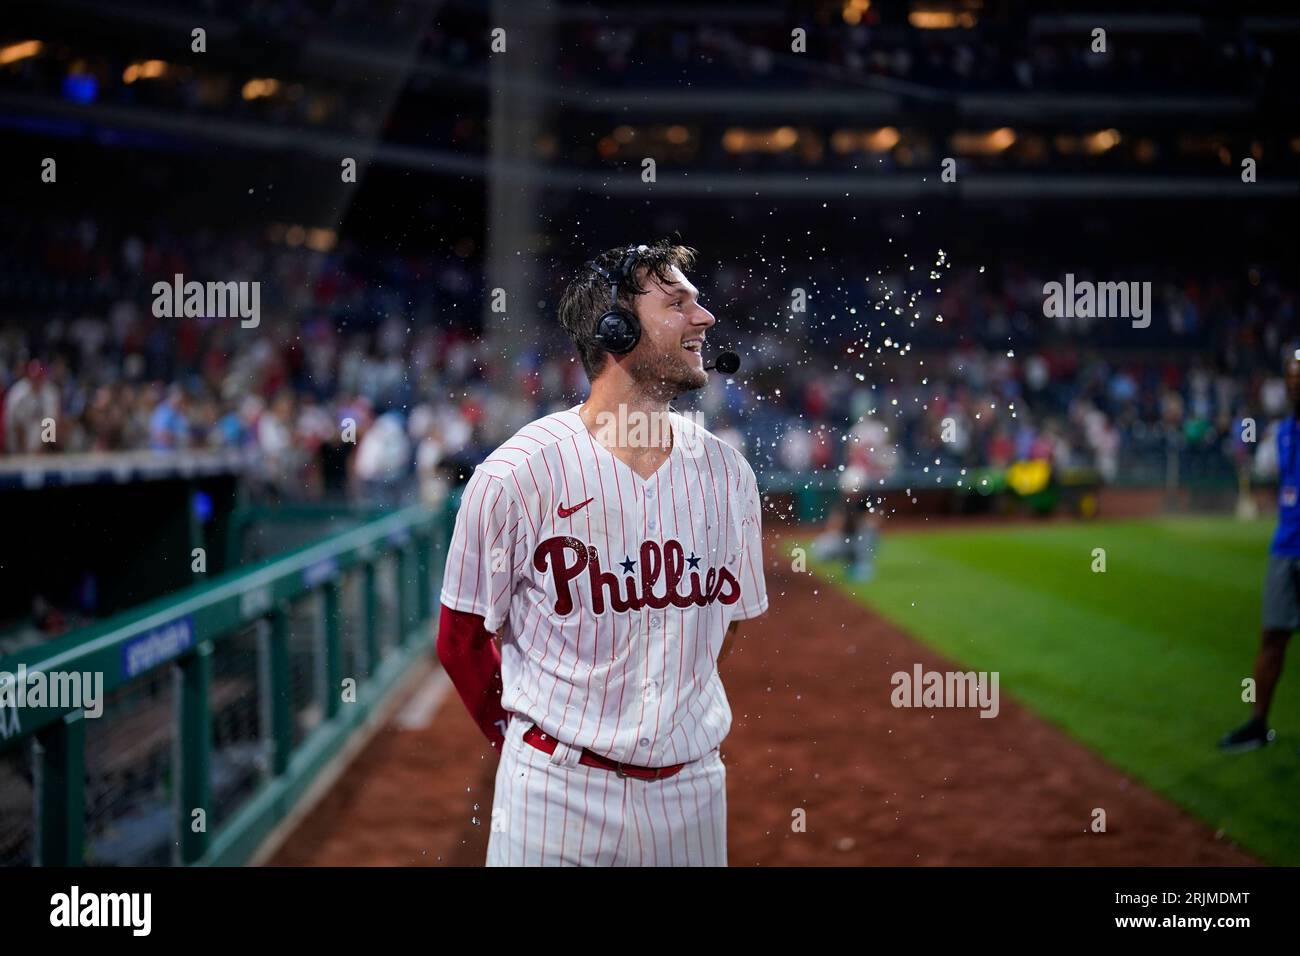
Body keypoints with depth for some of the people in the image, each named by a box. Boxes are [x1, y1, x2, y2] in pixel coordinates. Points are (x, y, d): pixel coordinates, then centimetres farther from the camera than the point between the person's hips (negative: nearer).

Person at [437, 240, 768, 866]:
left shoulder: (727, 473, 2)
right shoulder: (517, 474, -10)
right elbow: (461, 642, -1)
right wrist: (531, 748, 8)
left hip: (692, 784, 4)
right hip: (556, 789, -4)